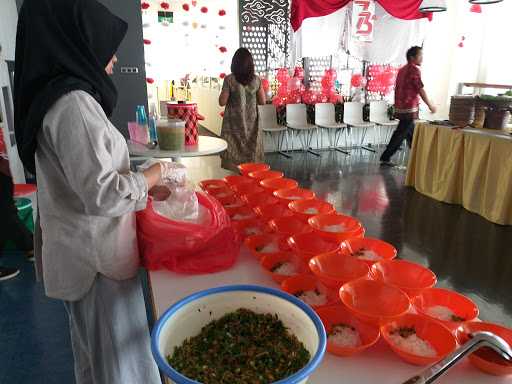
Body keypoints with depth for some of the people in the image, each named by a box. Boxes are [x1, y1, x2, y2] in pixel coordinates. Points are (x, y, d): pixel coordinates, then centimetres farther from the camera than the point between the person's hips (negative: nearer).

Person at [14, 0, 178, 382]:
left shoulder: (56, 95, 8)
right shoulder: (73, 102, -22)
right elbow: (104, 194, -26)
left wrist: (146, 186, 9)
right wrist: (158, 172, -12)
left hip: (84, 248, 9)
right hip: (96, 254, -9)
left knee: (96, 347, 25)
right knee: (117, 353, 9)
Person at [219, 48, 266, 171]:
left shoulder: (229, 79, -10)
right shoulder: (256, 80, -2)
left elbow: (222, 102, -7)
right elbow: (262, 101, 4)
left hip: (234, 124, -2)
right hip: (251, 123, 3)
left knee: (232, 157, 4)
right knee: (252, 155, 11)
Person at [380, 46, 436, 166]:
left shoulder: (402, 70, 14)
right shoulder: (414, 70, -12)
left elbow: (397, 89, 17)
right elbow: (421, 90, -12)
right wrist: (430, 105, -3)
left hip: (400, 107, 9)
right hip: (409, 109, -9)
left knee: (411, 134, 15)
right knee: (400, 134, -3)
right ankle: (385, 158, 0)